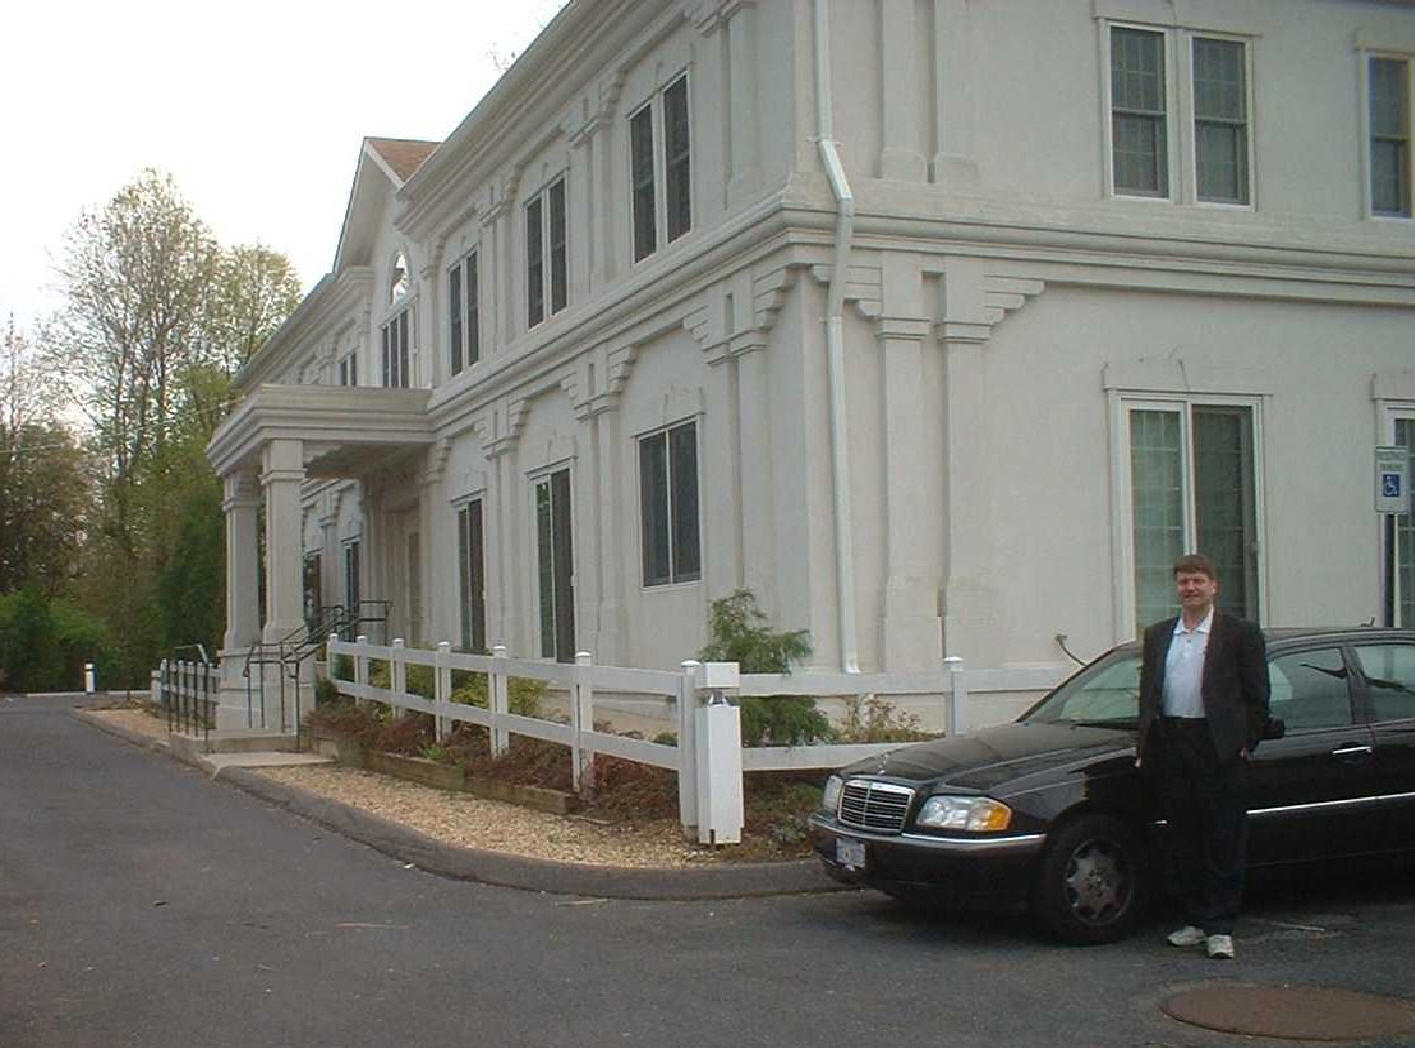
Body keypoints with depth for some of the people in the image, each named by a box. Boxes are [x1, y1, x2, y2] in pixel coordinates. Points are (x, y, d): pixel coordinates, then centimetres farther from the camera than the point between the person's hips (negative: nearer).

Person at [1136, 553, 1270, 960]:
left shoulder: (1241, 634, 1)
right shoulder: (1157, 635, 15)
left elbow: (1257, 696, 1)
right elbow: (1147, 693, 17)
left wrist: (1245, 744, -5)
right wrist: (1145, 745, 9)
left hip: (1219, 747, -5)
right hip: (1170, 745, 5)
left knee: (1223, 842, -1)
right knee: (1183, 842, 9)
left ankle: (1220, 927, 5)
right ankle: (1195, 921, 19)